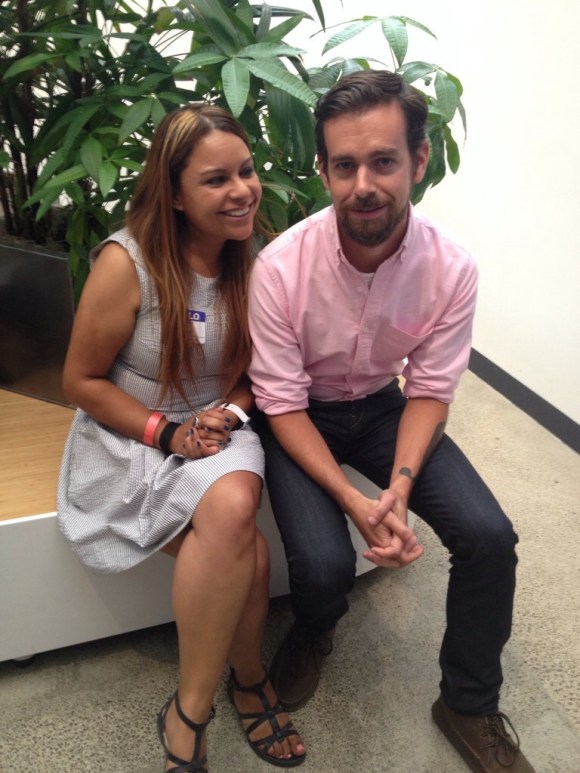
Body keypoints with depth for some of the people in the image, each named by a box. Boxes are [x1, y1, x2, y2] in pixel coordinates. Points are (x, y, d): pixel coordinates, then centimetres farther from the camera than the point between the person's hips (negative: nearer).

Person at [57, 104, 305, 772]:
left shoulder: (253, 261, -1)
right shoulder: (126, 263, -14)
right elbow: (81, 381, -7)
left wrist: (230, 412, -10)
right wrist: (168, 433, -16)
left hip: (218, 431, 4)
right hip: (129, 439, -3)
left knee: (233, 508, -29)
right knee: (245, 551, -27)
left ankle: (187, 715, -4)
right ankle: (247, 684, 4)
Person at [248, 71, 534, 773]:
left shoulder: (451, 269, -17)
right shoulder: (280, 267, -24)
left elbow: (430, 390, -8)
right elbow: (283, 405, -18)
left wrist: (399, 485, -23)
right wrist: (350, 498, -27)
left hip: (384, 407, 3)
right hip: (301, 416, -2)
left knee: (489, 537, -15)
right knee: (324, 564, -24)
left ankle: (469, 706, 14)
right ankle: (314, 632, 20)